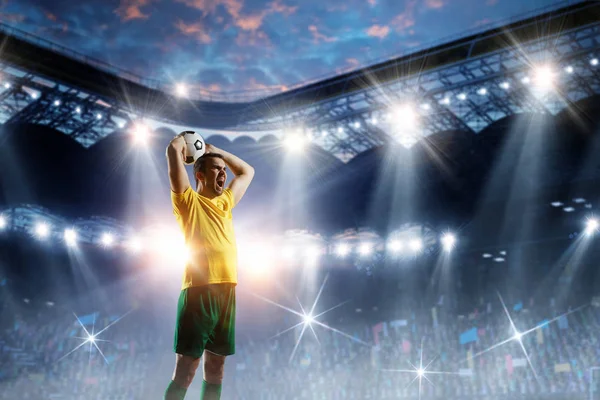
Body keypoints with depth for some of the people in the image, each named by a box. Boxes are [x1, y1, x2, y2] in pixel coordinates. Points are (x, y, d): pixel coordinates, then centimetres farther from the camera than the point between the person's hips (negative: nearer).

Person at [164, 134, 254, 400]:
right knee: (185, 370, -4)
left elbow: (247, 171, 35)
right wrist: (186, 140, 16)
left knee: (216, 368, 12)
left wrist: (214, 150, 30)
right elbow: (173, 149, -5)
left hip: (227, 291, 7)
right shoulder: (188, 200, 3)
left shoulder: (225, 203, 20)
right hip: (199, 291, -6)